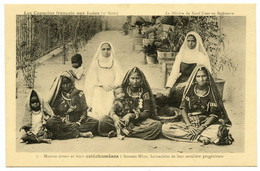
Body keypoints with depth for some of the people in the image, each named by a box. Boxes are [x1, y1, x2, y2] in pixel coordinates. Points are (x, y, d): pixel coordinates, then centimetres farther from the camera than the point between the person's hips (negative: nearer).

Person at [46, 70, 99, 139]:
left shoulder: (79, 94, 10)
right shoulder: (57, 96, 10)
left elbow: (84, 112, 3)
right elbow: (54, 112, 4)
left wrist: (78, 123, -15)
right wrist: (64, 120, -14)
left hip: (77, 121, 0)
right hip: (62, 123, 0)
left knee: (95, 122, -25)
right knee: (50, 123, -33)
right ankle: (80, 133, -34)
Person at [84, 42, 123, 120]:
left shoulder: (114, 63, 12)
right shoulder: (95, 63, 8)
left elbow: (119, 78, 3)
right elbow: (92, 79, 1)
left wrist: (112, 86, -17)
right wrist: (103, 85, -16)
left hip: (111, 93, 1)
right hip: (98, 94, -1)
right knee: (99, 112, -17)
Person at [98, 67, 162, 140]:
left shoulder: (144, 92, 4)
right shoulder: (123, 90, 7)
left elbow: (147, 113, -4)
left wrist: (131, 115, -20)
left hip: (140, 120, 1)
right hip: (122, 120, 0)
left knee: (157, 125, -34)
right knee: (104, 121, -26)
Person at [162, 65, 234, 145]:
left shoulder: (212, 92, 0)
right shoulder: (189, 90, 5)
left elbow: (214, 114, -4)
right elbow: (183, 109, 2)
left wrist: (203, 127, -18)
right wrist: (189, 125, -13)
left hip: (206, 123, -2)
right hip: (188, 122, 2)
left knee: (219, 130, -35)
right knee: (165, 128, -24)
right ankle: (201, 137, -26)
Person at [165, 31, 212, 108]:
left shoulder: (202, 57, 0)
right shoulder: (181, 55, 12)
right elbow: (174, 72, 5)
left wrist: (185, 84, -16)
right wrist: (168, 87, -9)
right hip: (180, 82, 3)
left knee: (179, 93, -30)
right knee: (172, 92, -25)